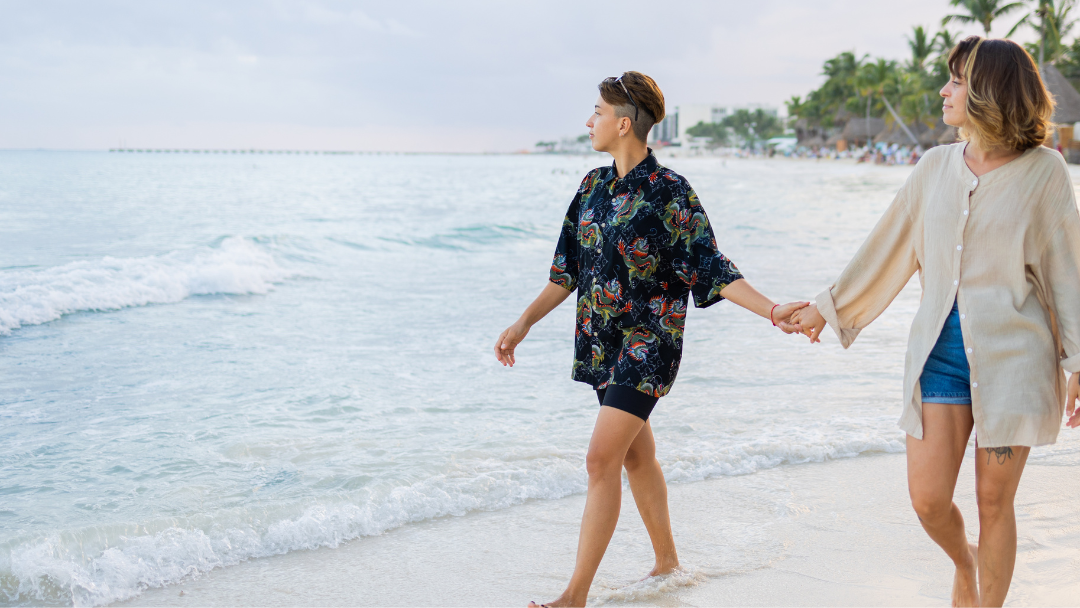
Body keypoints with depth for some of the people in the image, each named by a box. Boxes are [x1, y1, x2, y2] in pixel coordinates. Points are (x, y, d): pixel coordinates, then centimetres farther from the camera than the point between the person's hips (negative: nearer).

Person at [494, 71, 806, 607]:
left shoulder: (671, 193, -13)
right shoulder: (593, 187, 8)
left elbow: (712, 270, -12)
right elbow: (569, 268, 16)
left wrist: (772, 311, -22)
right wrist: (524, 323, 16)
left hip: (648, 343, -7)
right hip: (603, 341, 7)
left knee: (602, 460, -12)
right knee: (637, 455, 16)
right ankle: (667, 563, 33)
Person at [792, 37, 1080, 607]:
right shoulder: (935, 166, 7)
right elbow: (886, 246, 15)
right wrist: (829, 306, 18)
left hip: (1013, 355, -3)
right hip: (939, 350, 3)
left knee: (994, 500, 2)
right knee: (928, 499, 0)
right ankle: (964, 561, 34)